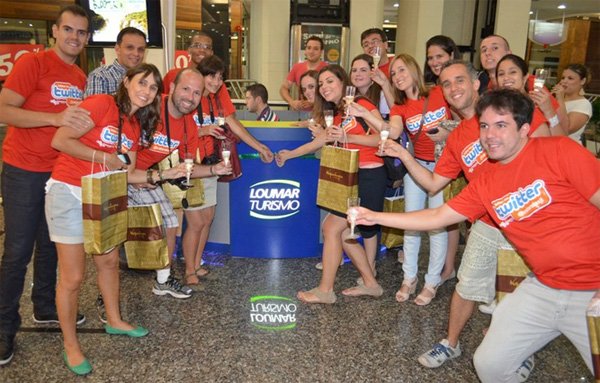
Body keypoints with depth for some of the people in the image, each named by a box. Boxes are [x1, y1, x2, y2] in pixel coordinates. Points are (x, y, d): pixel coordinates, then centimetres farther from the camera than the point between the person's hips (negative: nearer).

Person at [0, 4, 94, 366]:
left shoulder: (81, 77, 9)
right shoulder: (32, 62, -11)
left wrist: (86, 122, -1)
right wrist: (56, 118, -30)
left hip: (60, 171, 6)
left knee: (50, 246, 16)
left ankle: (46, 307, 32)